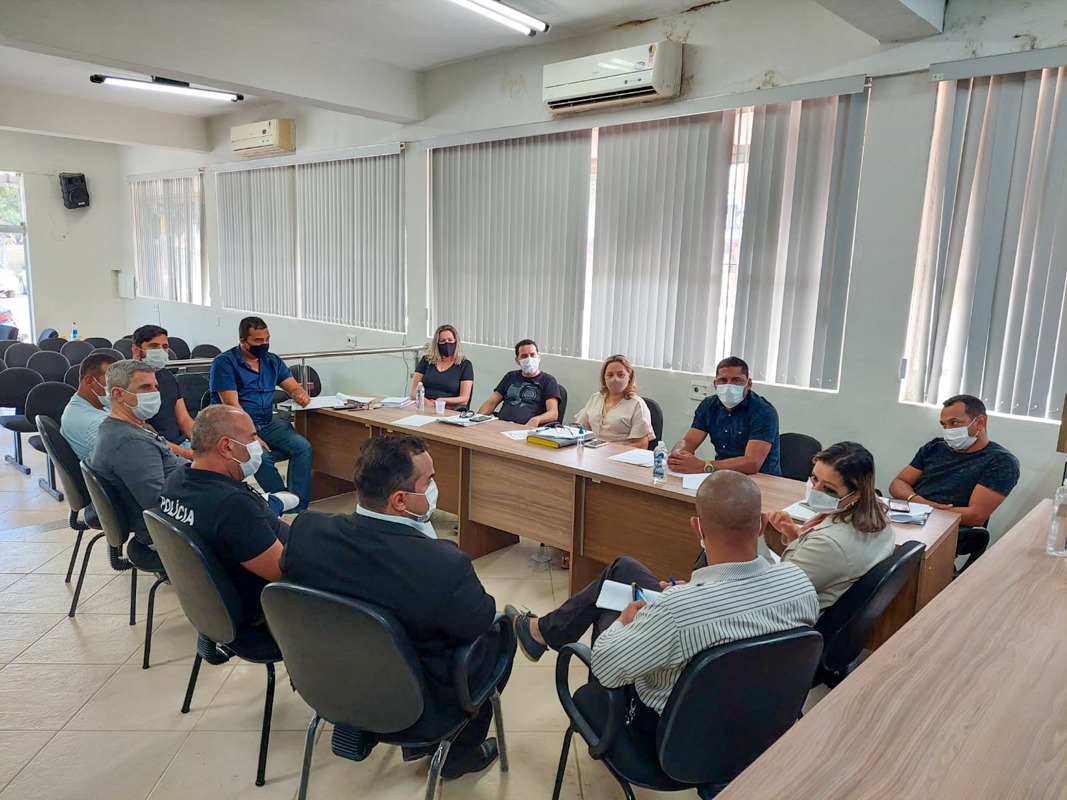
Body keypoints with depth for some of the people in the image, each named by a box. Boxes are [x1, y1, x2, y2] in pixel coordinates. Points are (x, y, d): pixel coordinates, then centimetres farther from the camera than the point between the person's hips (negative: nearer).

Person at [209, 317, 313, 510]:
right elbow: (232, 405, -14)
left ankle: (299, 508, -19)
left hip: (268, 423, 5)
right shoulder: (224, 363, -6)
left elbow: (294, 388, 8)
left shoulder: (272, 361, 13)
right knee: (262, 456, -33)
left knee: (303, 447, -19)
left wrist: (301, 395, -19)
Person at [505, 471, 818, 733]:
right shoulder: (800, 582, -24)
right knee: (623, 568, 12)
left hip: (668, 727, -5)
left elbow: (605, 667, -25)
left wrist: (627, 619, -5)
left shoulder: (678, 609, -41)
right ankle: (548, 629, 36)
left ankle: (545, 632, 44)